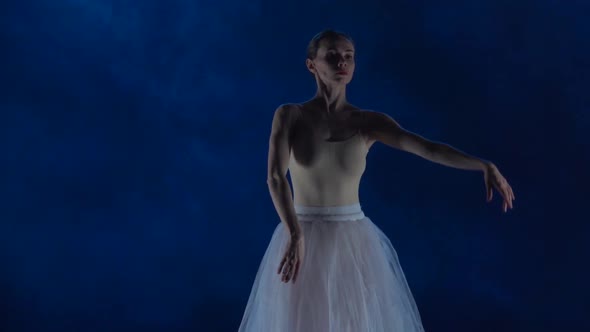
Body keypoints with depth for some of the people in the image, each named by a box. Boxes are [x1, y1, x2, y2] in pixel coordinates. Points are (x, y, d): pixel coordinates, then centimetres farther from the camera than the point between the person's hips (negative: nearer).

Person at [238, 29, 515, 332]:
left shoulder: (368, 122, 1)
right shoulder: (289, 115, -4)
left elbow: (428, 148, -11)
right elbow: (276, 176, -17)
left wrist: (485, 165, -25)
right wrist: (295, 235, -32)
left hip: (353, 243, 2)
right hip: (303, 240, -1)